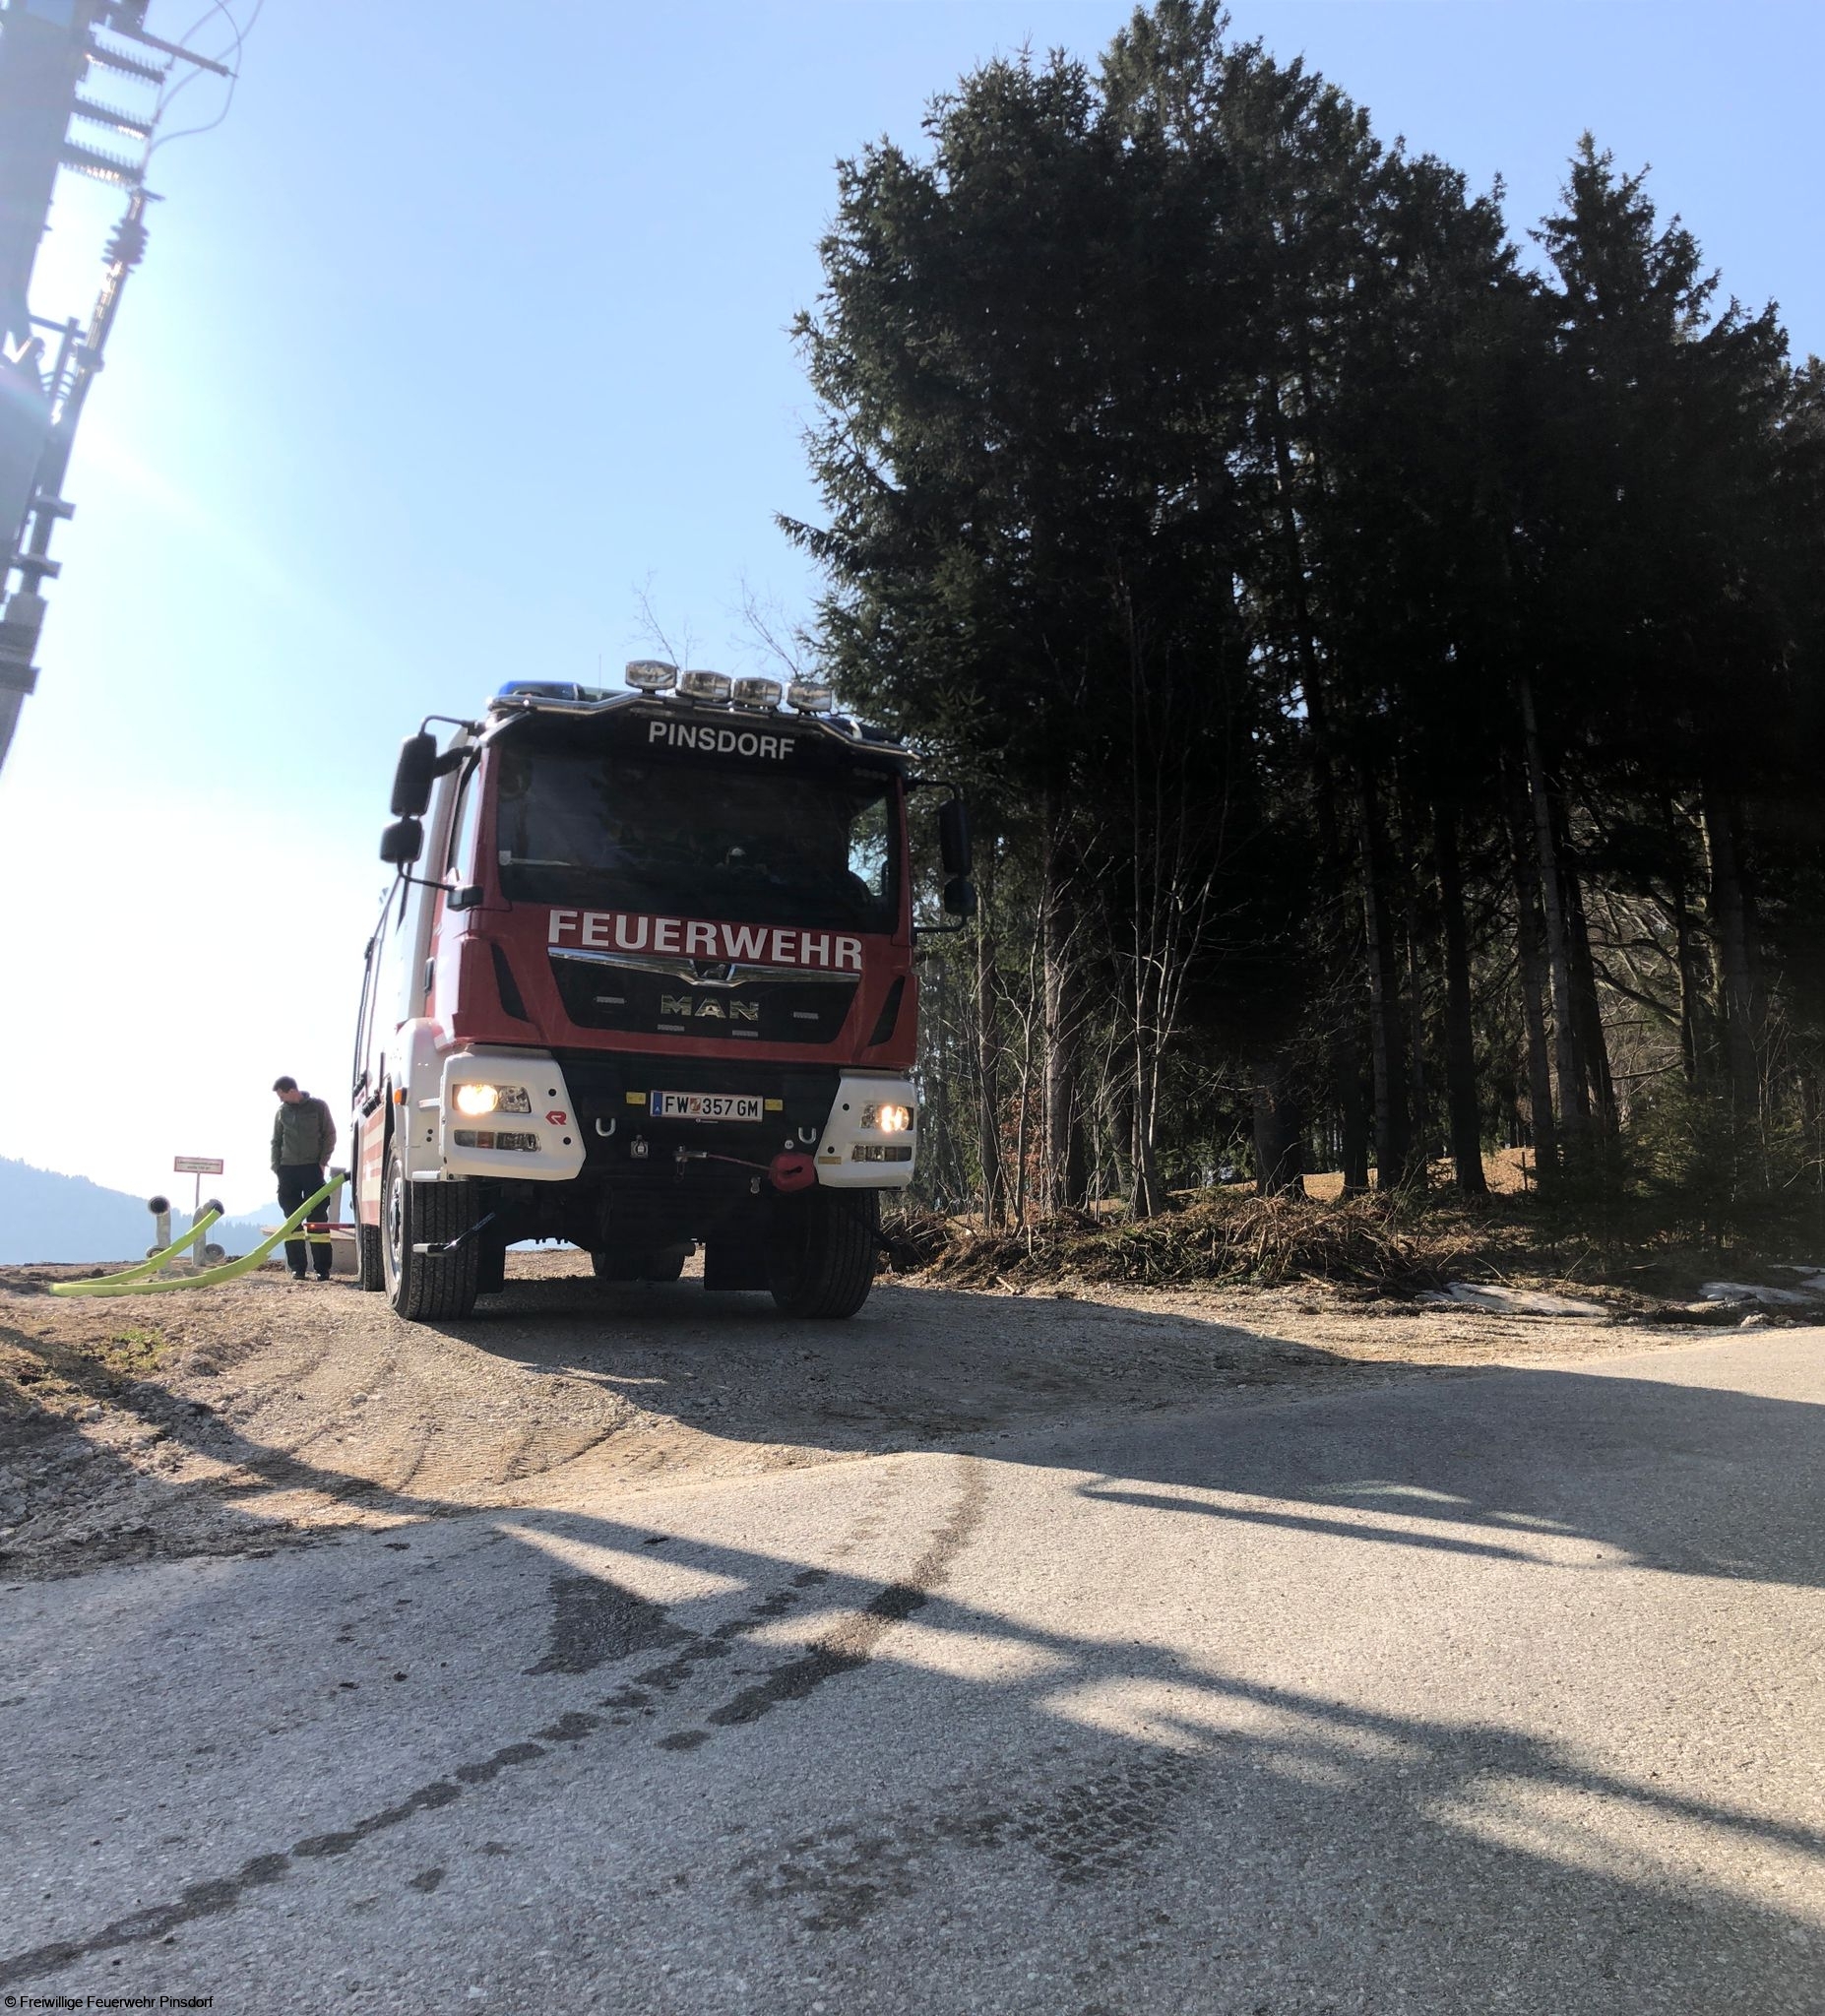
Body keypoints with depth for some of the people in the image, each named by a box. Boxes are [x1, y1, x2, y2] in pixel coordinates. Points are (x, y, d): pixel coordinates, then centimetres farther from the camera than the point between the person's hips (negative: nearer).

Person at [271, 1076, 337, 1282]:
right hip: (288, 1169, 3)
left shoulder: (318, 1107, 1)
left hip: (312, 1167, -3)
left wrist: (323, 1161, -6)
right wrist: (276, 1165, 4)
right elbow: (276, 1141, 14)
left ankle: (323, 1268, -3)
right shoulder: (281, 1111, 10)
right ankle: (297, 1267, 8)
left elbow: (330, 1134, 2)